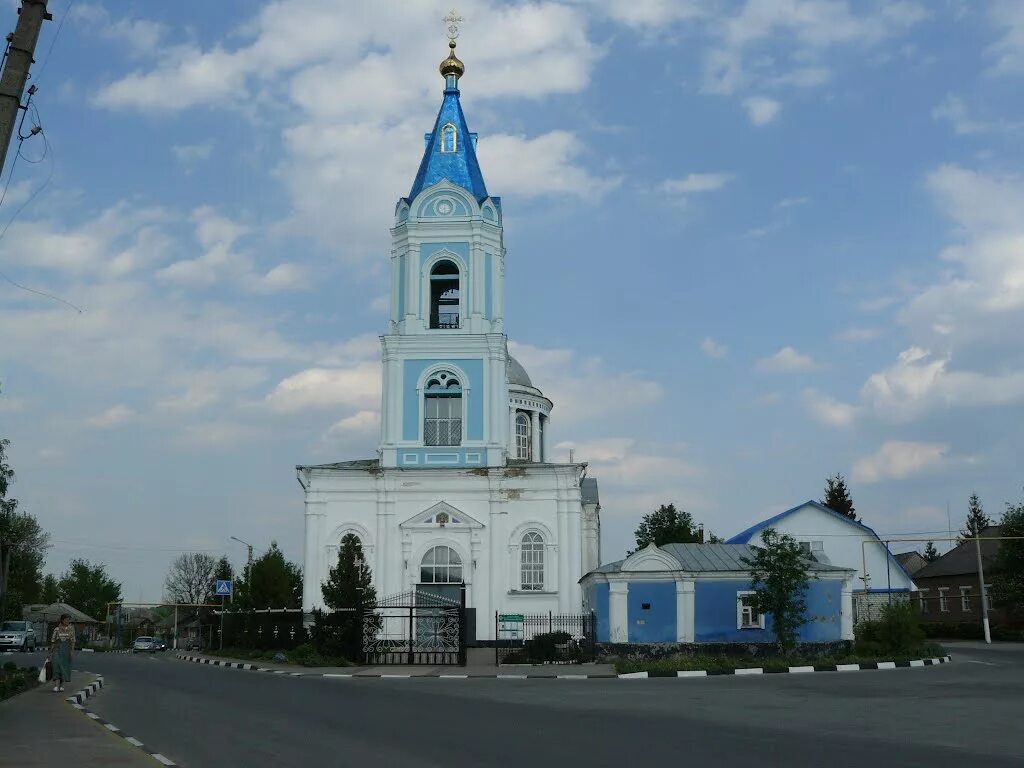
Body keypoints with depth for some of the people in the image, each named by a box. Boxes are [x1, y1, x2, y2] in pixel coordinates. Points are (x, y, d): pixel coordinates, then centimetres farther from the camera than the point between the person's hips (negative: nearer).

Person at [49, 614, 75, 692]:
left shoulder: (71, 628, 6)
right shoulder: (57, 629, 5)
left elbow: (73, 640, 1)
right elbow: (53, 641, 8)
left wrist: (72, 650, -11)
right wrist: (50, 652, 7)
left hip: (67, 648, 1)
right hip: (57, 648, -1)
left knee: (65, 667, 4)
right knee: (57, 665, -14)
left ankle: (62, 685, 17)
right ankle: (56, 685, -20)